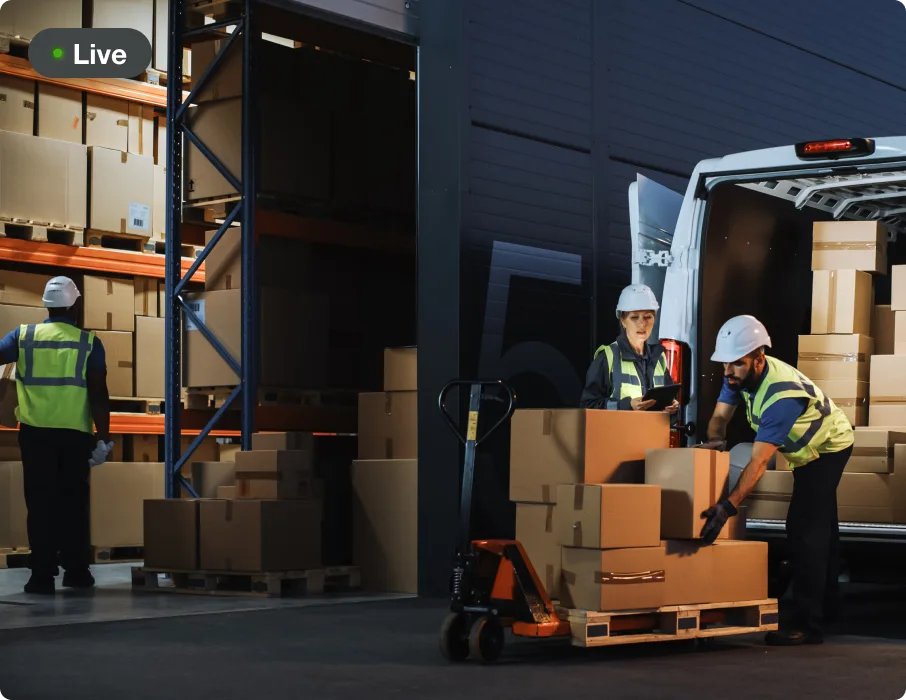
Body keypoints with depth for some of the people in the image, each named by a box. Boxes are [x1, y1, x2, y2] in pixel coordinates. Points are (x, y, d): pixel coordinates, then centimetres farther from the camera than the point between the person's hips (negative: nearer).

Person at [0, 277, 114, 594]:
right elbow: (98, 394, -8)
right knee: (73, 502, 11)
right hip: (76, 433, 0)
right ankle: (76, 571, 16)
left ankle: (42, 575, 0)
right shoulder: (88, 342, -3)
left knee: (40, 503, 4)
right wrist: (104, 438, -5)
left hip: (35, 432, 0)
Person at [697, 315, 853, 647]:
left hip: (829, 447, -9)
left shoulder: (781, 394, -40)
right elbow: (720, 416, -11)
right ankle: (827, 601, 40)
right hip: (808, 449, 9)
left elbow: (759, 461, -45)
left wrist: (727, 507, -52)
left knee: (805, 528, -19)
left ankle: (808, 624, -19)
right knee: (820, 525, 22)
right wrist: (715, 439, -35)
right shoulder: (742, 373, -16)